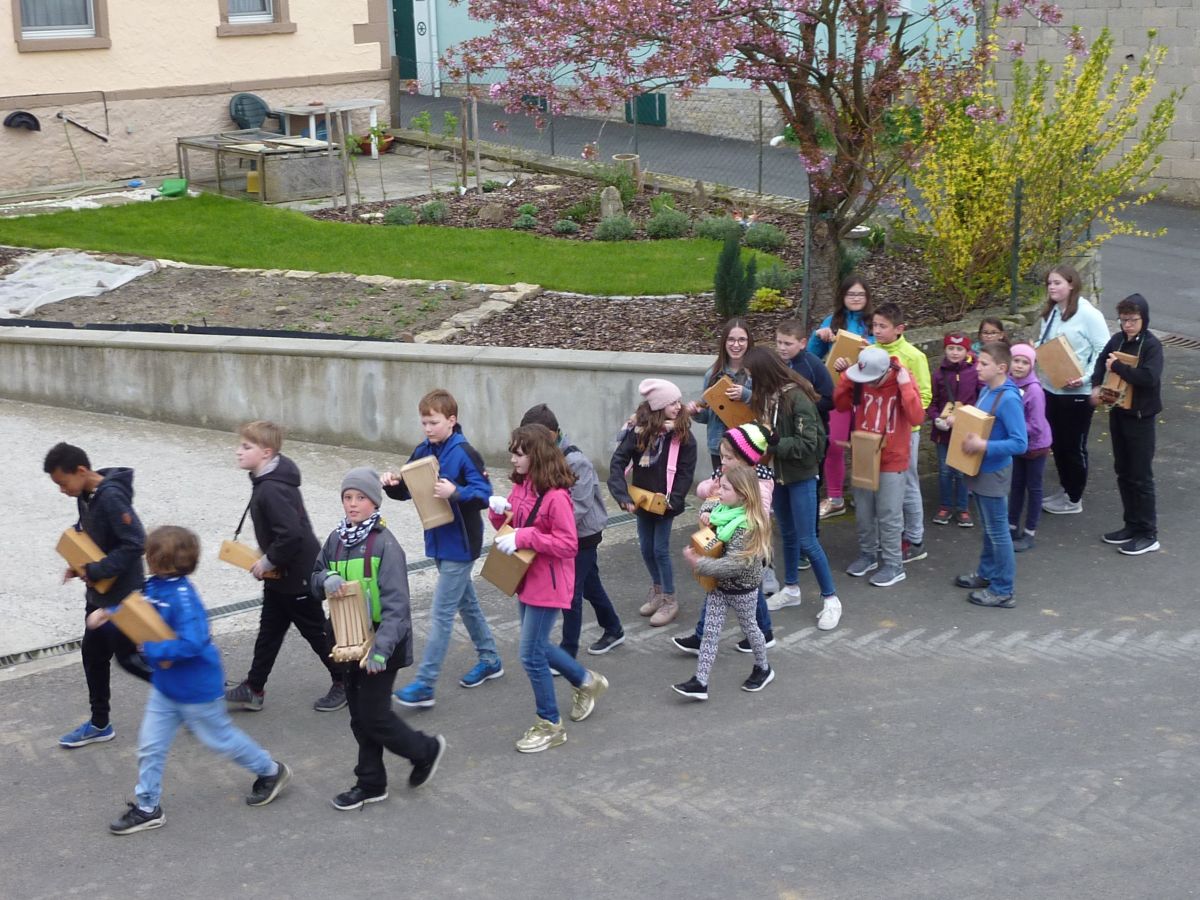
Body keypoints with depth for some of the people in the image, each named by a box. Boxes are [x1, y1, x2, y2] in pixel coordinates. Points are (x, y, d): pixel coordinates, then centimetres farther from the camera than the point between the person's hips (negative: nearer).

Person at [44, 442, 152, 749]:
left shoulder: (111, 497, -26)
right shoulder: (86, 495, 1)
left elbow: (135, 544, -29)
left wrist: (96, 571, -23)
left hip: (122, 595, -9)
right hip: (99, 593, 9)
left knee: (127, 657, 4)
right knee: (93, 655, 15)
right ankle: (100, 724, 27)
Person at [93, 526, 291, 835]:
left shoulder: (183, 597, -31)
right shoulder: (153, 587, -4)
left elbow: (192, 644, -36)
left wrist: (153, 650, -31)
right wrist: (106, 615, -5)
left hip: (196, 689, -8)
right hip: (165, 686, 8)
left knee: (219, 737, 12)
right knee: (150, 745, 9)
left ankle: (271, 771, 34)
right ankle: (147, 808, 24)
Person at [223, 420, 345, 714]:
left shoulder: (272, 489, -28)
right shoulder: (265, 481, 3)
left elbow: (291, 534, -35)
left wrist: (268, 561, -22)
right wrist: (269, 560, 9)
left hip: (297, 575, -10)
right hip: (281, 574, 10)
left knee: (315, 630, 6)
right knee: (269, 629, 16)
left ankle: (345, 684, 23)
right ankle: (253, 689, 26)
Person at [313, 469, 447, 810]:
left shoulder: (385, 544, -18)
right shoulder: (336, 539, 4)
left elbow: (396, 603, -22)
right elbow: (315, 579, 15)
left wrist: (381, 647, -30)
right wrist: (326, 580, -11)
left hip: (381, 642, -7)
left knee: (374, 716, -2)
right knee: (360, 716, 13)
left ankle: (426, 750, 22)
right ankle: (370, 783, 27)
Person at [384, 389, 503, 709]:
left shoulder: (464, 454, -17)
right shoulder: (423, 452, 5)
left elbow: (484, 495, -21)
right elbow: (406, 490, 9)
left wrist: (455, 493, -37)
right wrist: (392, 484, -12)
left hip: (460, 544, -8)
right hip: (439, 541, 8)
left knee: (441, 613, -7)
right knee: (466, 602, 20)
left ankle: (424, 685, -6)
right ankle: (490, 660, 36)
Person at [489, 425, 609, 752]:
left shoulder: (555, 497, -23)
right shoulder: (521, 486, 3)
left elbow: (568, 545, -24)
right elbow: (511, 526, 15)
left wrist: (524, 537, -27)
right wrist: (499, 511, -7)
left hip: (548, 584, -9)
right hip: (527, 579, 9)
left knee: (531, 654, -3)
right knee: (537, 646, 21)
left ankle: (550, 725, 13)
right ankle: (586, 681, 44)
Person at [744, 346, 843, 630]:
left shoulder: (797, 397, -22)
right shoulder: (766, 395, -1)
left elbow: (808, 445, -23)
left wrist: (774, 442, -27)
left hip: (801, 476, -7)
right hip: (778, 474, 7)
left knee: (807, 541, -5)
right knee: (788, 534, 20)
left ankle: (831, 599, 7)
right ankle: (791, 589, 35)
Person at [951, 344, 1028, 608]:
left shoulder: (1008, 399, -24)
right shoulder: (986, 390, 2)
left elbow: (1020, 443, -27)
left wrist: (984, 445, -29)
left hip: (995, 473, -9)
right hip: (980, 470, 9)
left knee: (998, 531, 2)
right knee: (987, 527, 23)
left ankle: (1003, 590, 12)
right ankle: (987, 573, 38)